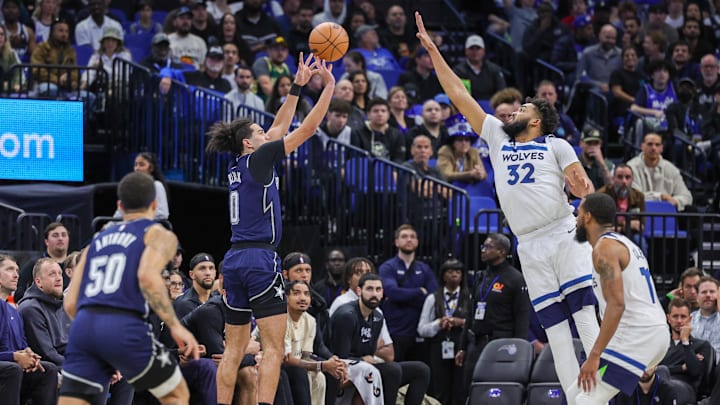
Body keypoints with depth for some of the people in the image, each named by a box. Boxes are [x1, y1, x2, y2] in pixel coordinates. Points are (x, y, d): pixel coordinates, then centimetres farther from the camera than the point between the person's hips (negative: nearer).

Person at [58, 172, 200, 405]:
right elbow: (148, 276, -12)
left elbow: (70, 303, 21)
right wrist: (175, 326, -10)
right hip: (124, 327, -5)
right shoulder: (159, 235, 11)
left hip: (83, 325, 5)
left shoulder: (98, 240, 27)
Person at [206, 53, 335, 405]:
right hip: (260, 259, -8)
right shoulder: (257, 159, -5)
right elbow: (307, 130, -5)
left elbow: (279, 128, 23)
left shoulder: (238, 166, 15)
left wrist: (298, 86, 23)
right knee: (274, 347, -9)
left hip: (235, 259, 8)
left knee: (234, 348, 9)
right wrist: (329, 86, 1)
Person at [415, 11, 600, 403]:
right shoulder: (497, 138, 17)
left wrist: (585, 190, -24)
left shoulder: (556, 146, 8)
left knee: (585, 315, -12)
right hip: (530, 248, 3)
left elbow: (582, 185, -1)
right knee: (554, 327, -1)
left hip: (564, 235, -3)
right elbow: (459, 94, 18)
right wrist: (433, 51, 17)